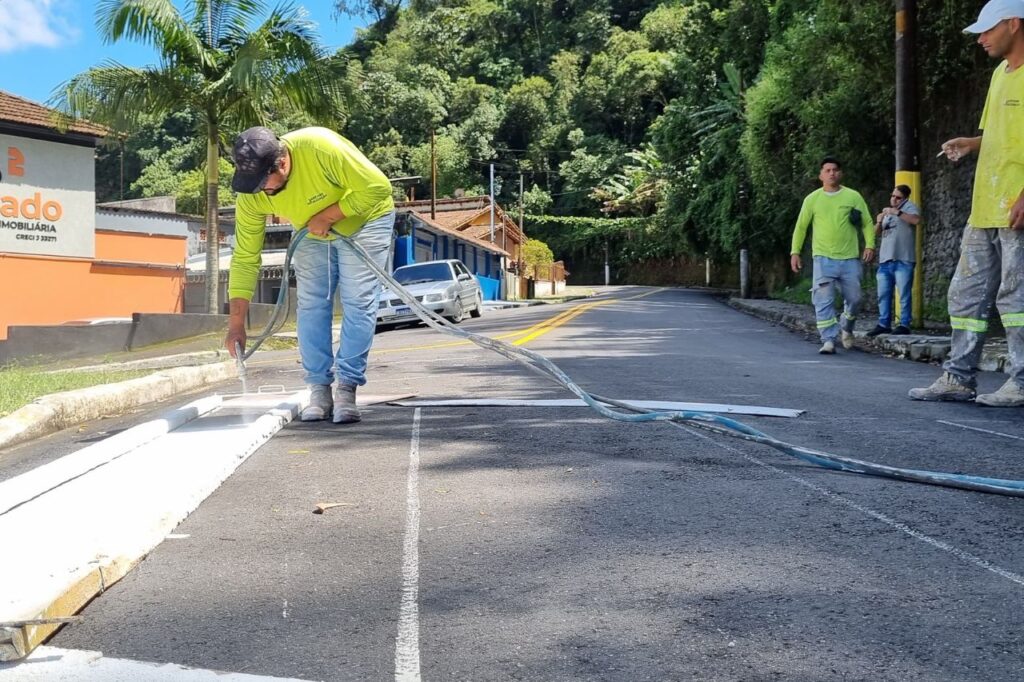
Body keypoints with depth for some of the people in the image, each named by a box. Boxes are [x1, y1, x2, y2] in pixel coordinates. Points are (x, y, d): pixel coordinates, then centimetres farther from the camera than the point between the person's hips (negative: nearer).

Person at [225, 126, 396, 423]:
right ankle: (319, 389, 3)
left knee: (358, 304, -12)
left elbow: (377, 187, -32)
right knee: (311, 305, -4)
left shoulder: (320, 147, -38)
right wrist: (236, 324, -19)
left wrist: (326, 216, -30)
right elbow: (245, 258, -17)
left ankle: (347, 389, -9)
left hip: (364, 220, -4)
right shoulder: (250, 196, -22)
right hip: (312, 233, 4)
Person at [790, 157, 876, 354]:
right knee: (823, 301, -11)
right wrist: (795, 252, 2)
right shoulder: (812, 199, 5)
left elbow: (867, 223, 6)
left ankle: (847, 329, 34)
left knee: (853, 299, 7)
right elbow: (801, 227, 9)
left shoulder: (853, 197, 5)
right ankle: (829, 340, -9)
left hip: (849, 258, 1)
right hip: (823, 258, -1)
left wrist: (869, 244, -8)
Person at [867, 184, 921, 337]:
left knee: (904, 294, -5)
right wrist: (879, 222, 4)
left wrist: (896, 212, -20)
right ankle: (884, 324, 13)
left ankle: (904, 325, -3)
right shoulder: (887, 212, 23)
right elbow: (877, 234, 24)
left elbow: (916, 219, -19)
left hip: (903, 260, -7)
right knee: (883, 294, 8)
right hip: (885, 260, 7)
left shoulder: (908, 206, 2)